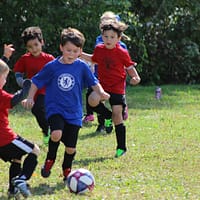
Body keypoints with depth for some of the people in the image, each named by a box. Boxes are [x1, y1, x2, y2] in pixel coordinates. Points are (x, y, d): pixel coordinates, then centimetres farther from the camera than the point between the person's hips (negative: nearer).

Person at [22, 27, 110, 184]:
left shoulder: (82, 67, -1)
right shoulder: (52, 67, -3)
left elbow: (93, 83, 6)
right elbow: (36, 82, 8)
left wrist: (101, 92, -12)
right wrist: (30, 98, 1)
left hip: (74, 113, 2)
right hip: (55, 109, -1)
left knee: (71, 147, 3)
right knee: (56, 134, -29)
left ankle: (67, 170, 33)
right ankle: (50, 159, 1)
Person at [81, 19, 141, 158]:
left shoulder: (122, 53, -8)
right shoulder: (99, 49, 3)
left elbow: (130, 67, 1)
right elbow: (94, 59, 23)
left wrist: (136, 77, -17)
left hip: (117, 88, -3)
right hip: (102, 84, 3)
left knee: (117, 116, -6)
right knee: (93, 100, -28)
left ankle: (121, 147, 7)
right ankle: (108, 116, 5)